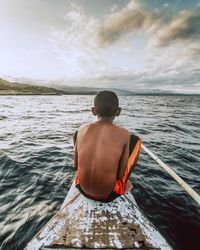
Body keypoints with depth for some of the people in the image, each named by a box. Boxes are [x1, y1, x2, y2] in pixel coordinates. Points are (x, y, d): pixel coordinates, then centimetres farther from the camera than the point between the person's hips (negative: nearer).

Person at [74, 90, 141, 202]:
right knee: (136, 140, 7)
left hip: (82, 189, 3)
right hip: (109, 194, -2)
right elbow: (121, 174, -8)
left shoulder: (83, 129, -7)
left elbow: (76, 165, 3)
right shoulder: (124, 134, -14)